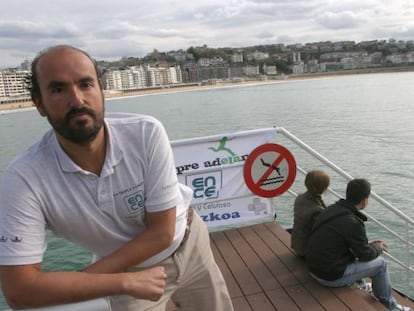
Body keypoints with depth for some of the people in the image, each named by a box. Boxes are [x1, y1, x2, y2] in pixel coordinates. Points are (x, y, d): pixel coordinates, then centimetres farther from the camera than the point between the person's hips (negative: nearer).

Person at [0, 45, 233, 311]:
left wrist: (70, 284, -24)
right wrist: (126, 283, -27)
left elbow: (162, 232, -23)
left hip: (189, 245, 2)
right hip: (128, 272, -1)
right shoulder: (24, 178, -27)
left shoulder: (147, 133, -28)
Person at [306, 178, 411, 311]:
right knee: (381, 264, 7)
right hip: (332, 277, -8)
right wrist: (378, 248, 12)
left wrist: (368, 244, 19)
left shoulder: (332, 209, 1)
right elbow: (365, 255, -9)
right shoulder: (353, 223, -24)